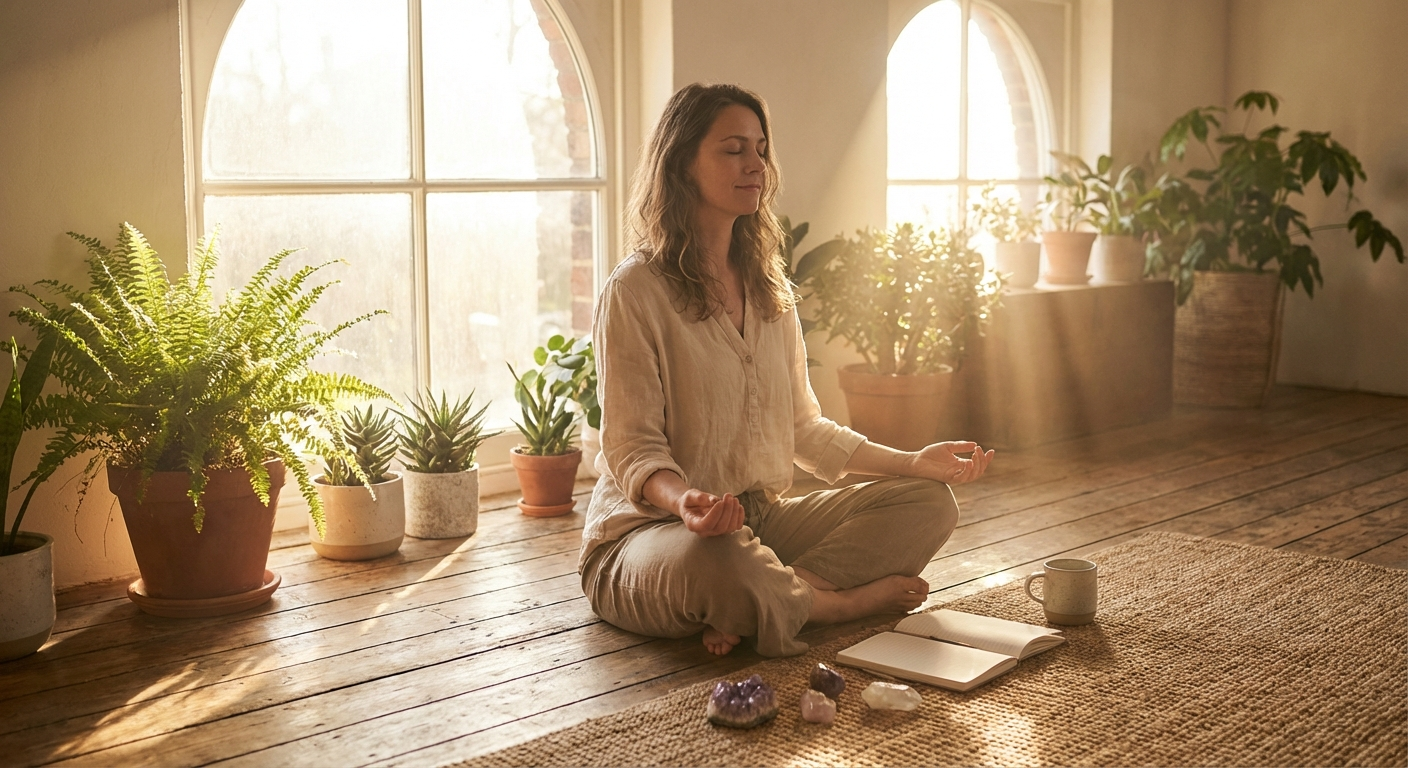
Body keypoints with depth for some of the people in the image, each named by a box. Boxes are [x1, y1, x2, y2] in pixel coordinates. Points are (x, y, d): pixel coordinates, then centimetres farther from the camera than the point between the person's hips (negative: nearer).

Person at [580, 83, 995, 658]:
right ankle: (849, 600, -10)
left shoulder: (771, 290, 13)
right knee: (718, 564, -42)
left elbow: (804, 428, 17)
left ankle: (747, 615, -21)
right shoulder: (635, 292, -11)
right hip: (650, 528, -7)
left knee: (929, 501, -5)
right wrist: (684, 499, -37)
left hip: (764, 518, 8)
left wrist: (913, 462, 8)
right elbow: (632, 448, -15)